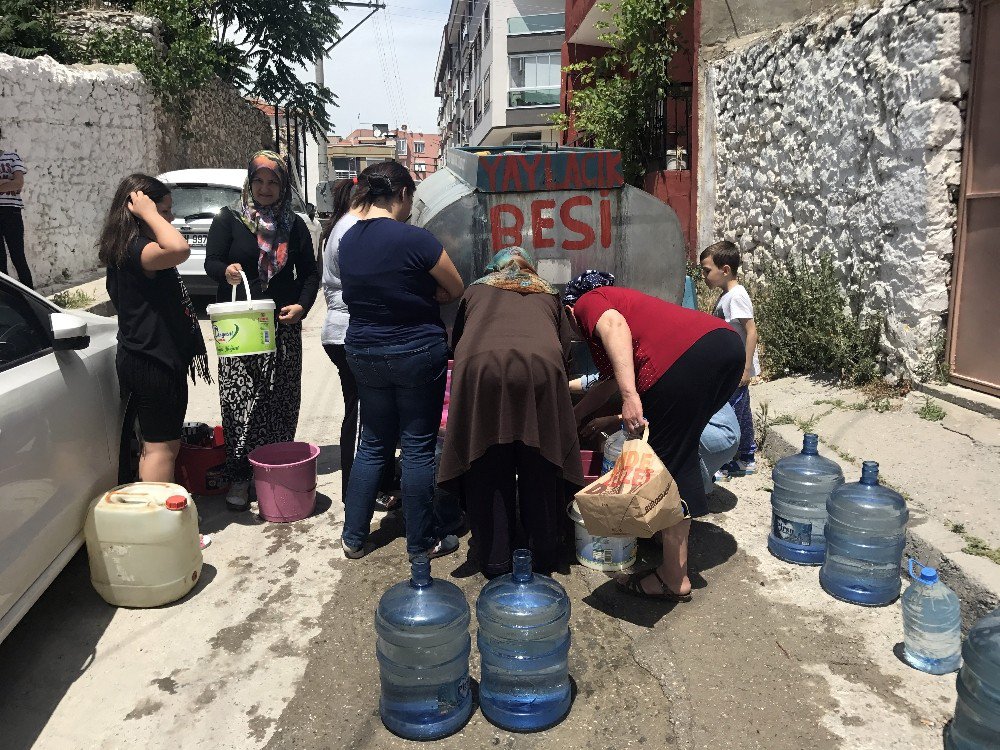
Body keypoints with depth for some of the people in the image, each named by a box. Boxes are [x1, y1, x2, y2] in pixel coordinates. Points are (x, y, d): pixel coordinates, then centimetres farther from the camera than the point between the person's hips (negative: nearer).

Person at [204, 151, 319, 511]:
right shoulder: (229, 219, 3)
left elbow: (309, 273, 13)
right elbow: (210, 262, -1)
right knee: (238, 397, -7)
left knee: (281, 400, 6)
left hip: (283, 326, 3)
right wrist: (226, 271, -25)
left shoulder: (294, 225, 11)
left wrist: (301, 306, -5)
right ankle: (239, 476, 2)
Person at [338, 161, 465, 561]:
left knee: (372, 444, 17)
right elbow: (456, 290, -7)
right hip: (418, 353, -6)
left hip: (364, 353, 6)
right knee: (418, 447, 5)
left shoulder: (347, 239, 3)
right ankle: (421, 542, 17)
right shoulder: (414, 238, -17)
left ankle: (353, 536, 23)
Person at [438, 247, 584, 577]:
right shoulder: (548, 296, 31)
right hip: (540, 368, 1)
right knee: (539, 470, 12)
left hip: (480, 368, 0)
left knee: (488, 472, 9)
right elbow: (566, 349, 25)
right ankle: (544, 556, 23)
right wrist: (560, 385, 40)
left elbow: (456, 341, 34)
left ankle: (495, 561, 16)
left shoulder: (475, 291, 31)